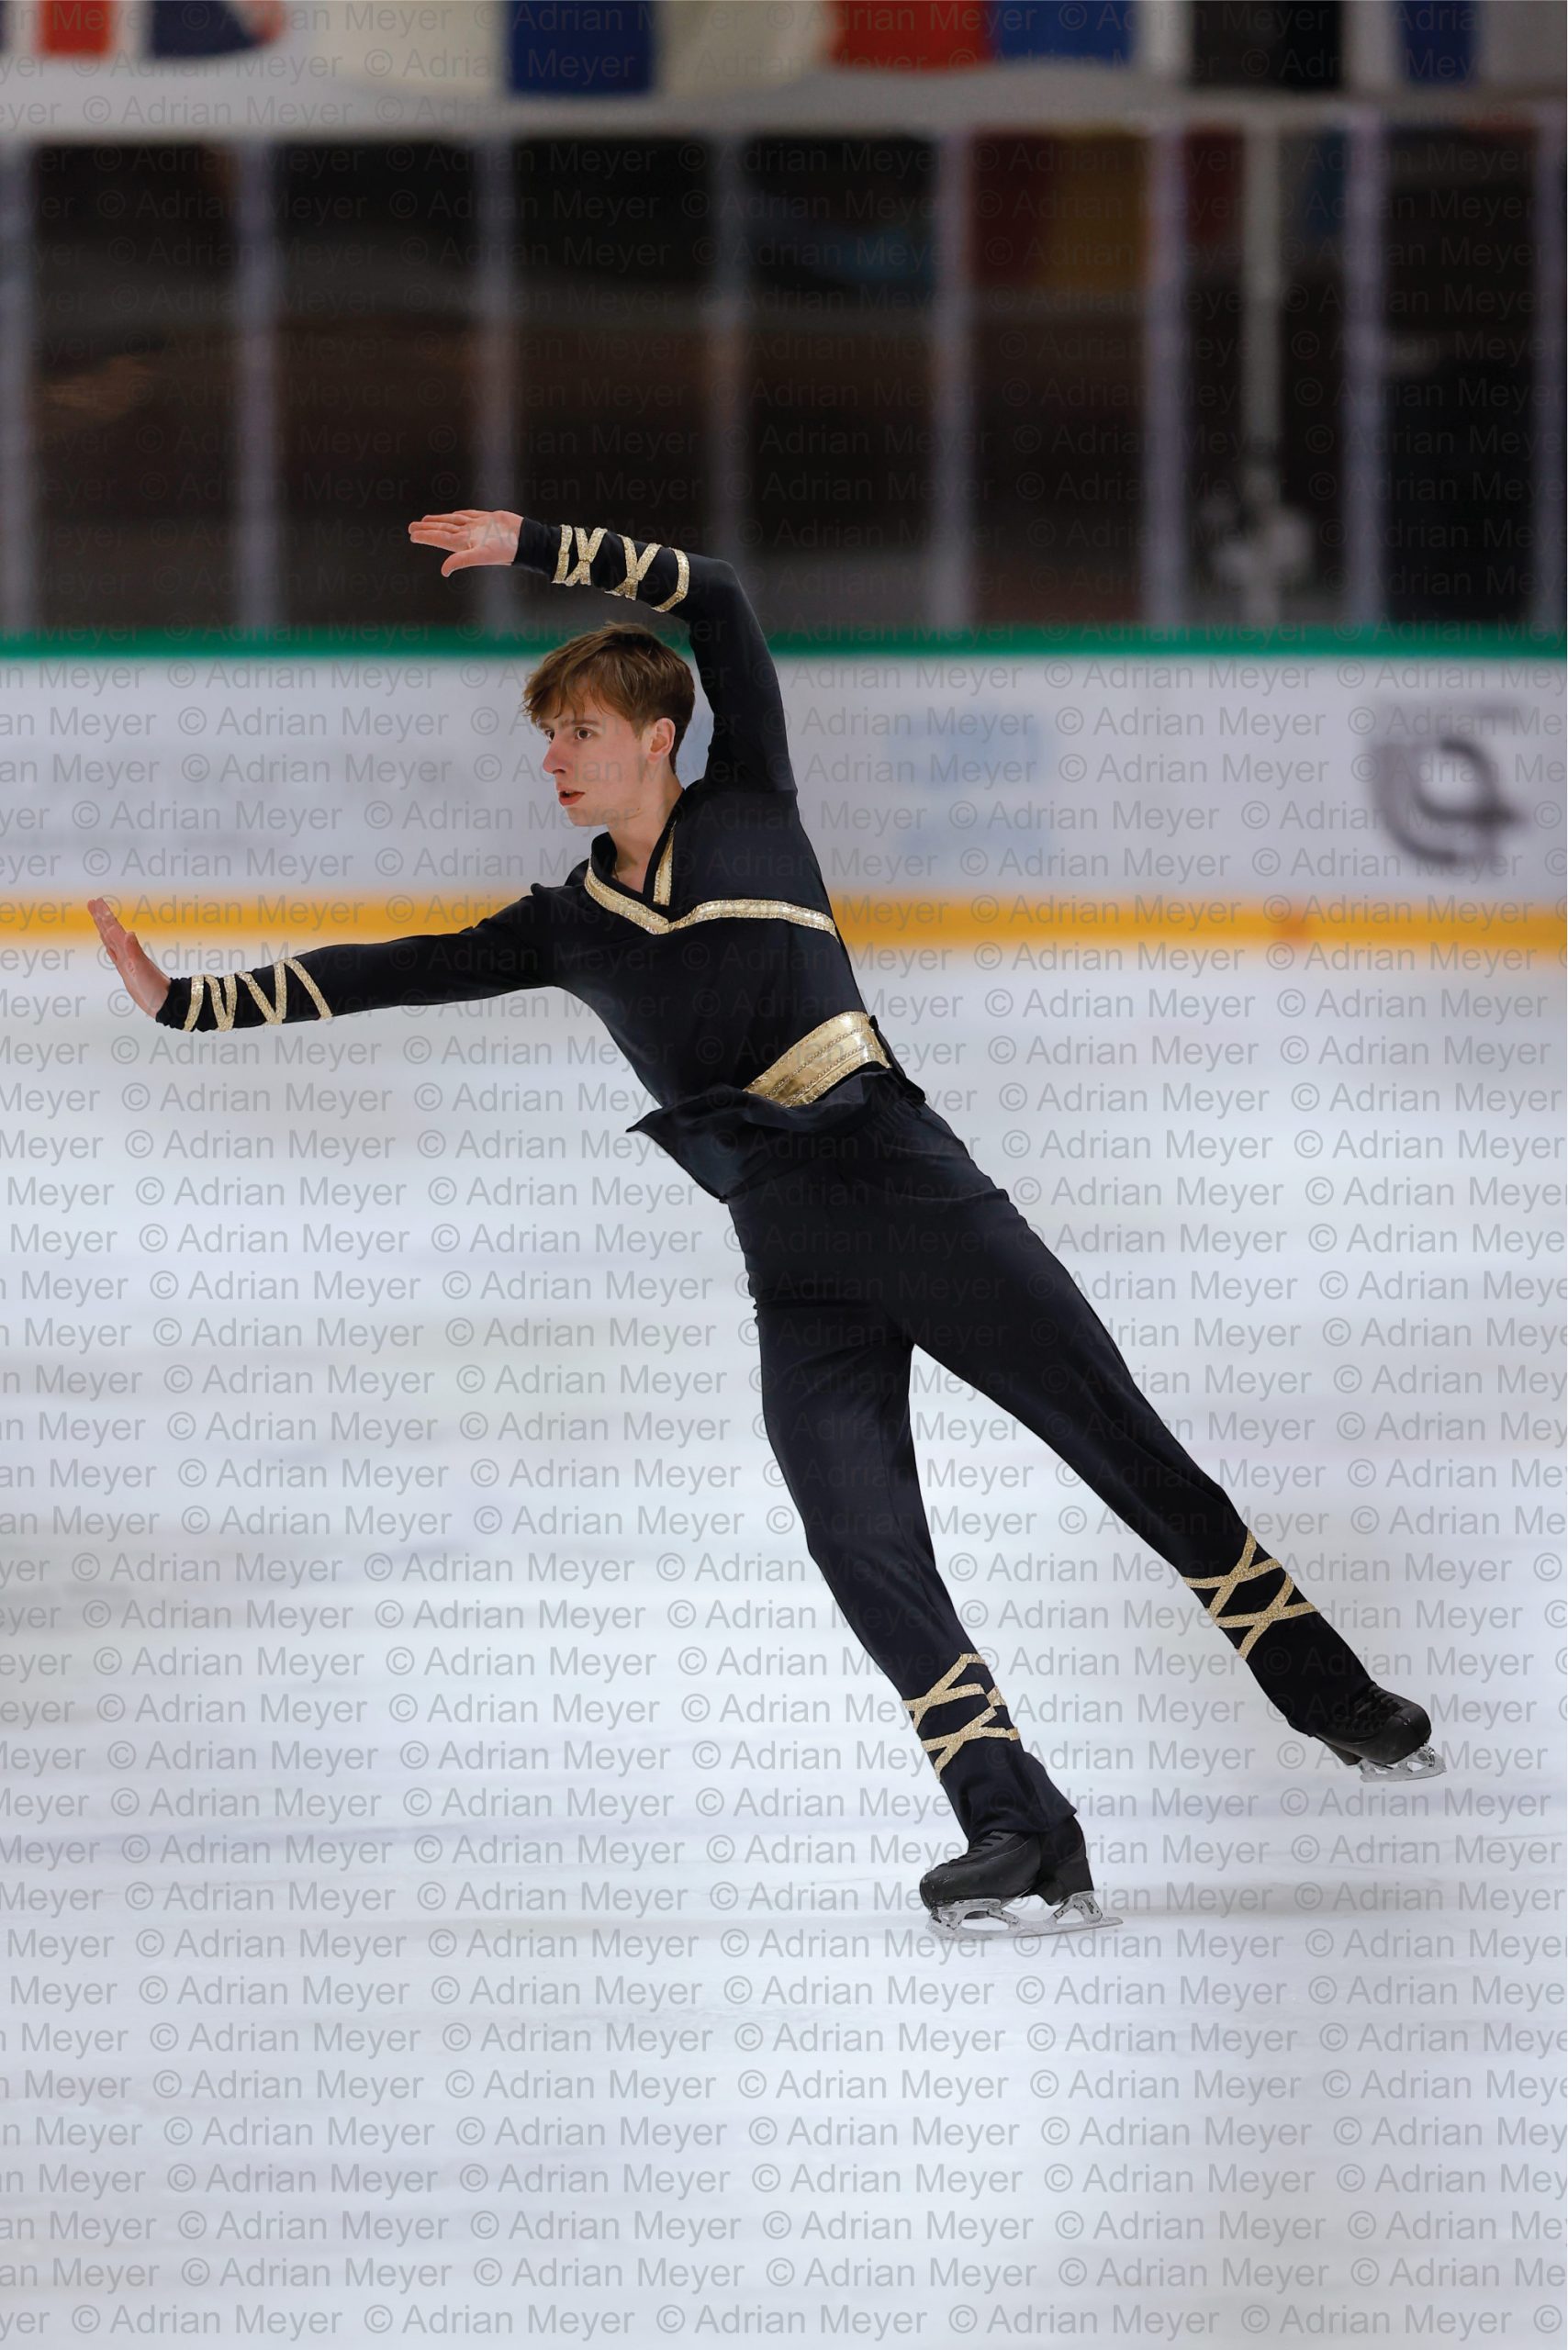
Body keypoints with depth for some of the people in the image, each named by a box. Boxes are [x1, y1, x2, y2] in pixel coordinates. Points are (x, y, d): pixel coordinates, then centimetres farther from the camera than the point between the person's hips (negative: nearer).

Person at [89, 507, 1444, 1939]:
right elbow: (395, 973, 16)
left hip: (906, 1180, -3)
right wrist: (185, 1001, 11)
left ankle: (1332, 1697, 10)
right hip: (794, 1267, 3)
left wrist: (536, 547, -3)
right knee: (863, 1545, -14)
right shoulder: (566, 929, 17)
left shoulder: (748, 810, 8)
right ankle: (1022, 1842, -17)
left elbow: (714, 599, 1)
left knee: (1128, 1448, -3)